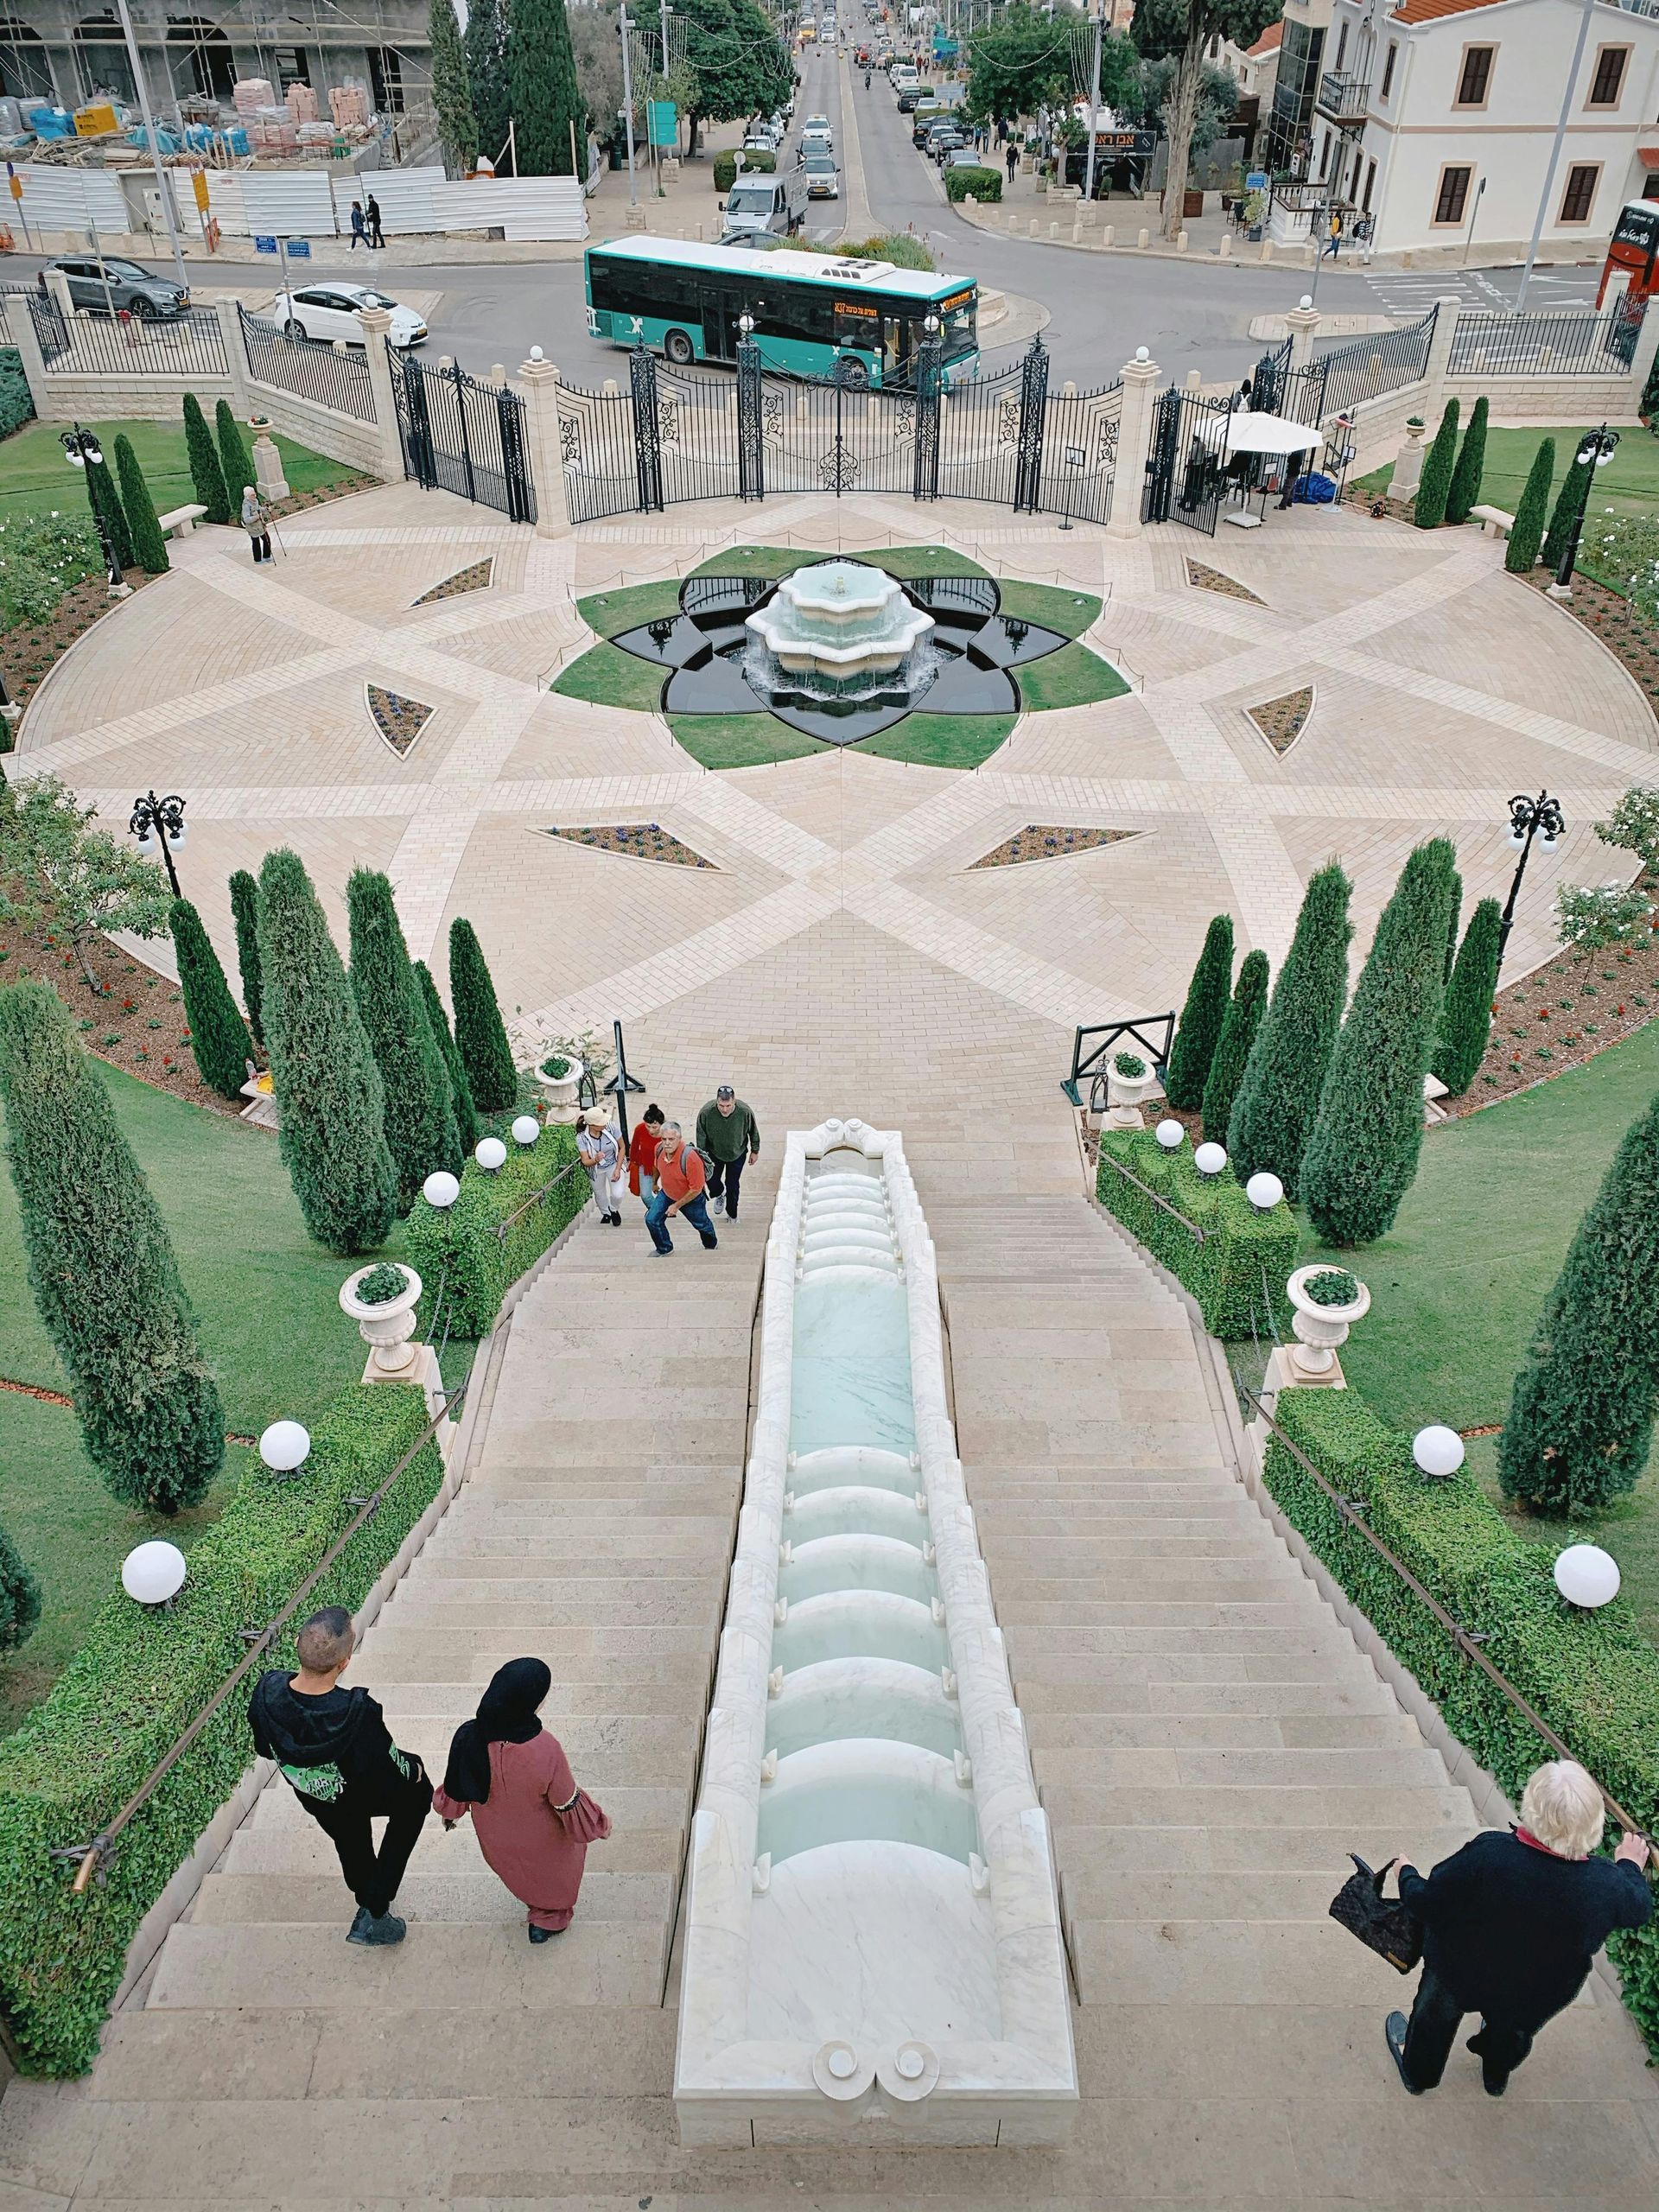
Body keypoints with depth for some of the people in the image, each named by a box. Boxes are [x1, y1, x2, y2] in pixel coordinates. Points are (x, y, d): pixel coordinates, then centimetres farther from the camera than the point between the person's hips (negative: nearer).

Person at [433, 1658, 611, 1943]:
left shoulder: (469, 1736, -32)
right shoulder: (545, 1750, -42)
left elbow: (456, 1784, -10)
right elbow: (569, 1803, -24)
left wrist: (448, 1811, 14)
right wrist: (598, 1824, -3)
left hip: (494, 1838, 4)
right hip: (540, 1842, -4)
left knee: (519, 1870, 37)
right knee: (554, 1869, 33)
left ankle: (534, 1903, 65)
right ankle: (550, 1920, 53)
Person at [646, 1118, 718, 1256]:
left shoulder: (690, 1157, -40)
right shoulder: (659, 1148, -21)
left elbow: (696, 1189, -31)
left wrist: (677, 1205, -22)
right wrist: (655, 1182, 22)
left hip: (691, 1198, -5)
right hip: (667, 1193, 5)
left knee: (701, 1224, 19)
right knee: (651, 1219, -1)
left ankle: (711, 1245, 52)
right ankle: (664, 1249, 24)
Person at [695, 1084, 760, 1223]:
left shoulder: (744, 1112, -32)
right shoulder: (706, 1112, -33)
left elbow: (753, 1132, -11)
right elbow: (701, 1136, -15)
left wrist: (755, 1151, 1)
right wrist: (702, 1156, -7)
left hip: (737, 1154, 0)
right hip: (714, 1153, 0)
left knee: (733, 1185, 14)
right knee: (711, 1180, 9)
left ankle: (732, 1214, 42)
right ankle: (719, 1195, 48)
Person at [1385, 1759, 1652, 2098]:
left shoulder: (1488, 1855, -40)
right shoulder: (1608, 1885, -33)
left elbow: (1427, 1902, -27)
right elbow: (1638, 1909, -7)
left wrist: (1406, 1876, -4)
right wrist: (1630, 1866, 13)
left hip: (1460, 1975, -2)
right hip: (1535, 1998, 2)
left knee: (1436, 2016, 31)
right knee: (1512, 2032, 37)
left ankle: (1417, 2074, 57)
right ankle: (1496, 2077, 65)